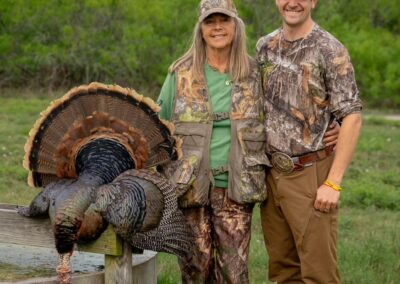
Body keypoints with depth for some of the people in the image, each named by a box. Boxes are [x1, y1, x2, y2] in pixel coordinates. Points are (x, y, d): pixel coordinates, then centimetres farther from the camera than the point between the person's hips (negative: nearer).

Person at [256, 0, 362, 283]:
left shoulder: (330, 51, -7)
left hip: (310, 174, -5)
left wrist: (333, 183, -15)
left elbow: (352, 118, -10)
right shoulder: (265, 47, 9)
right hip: (271, 173, 5)